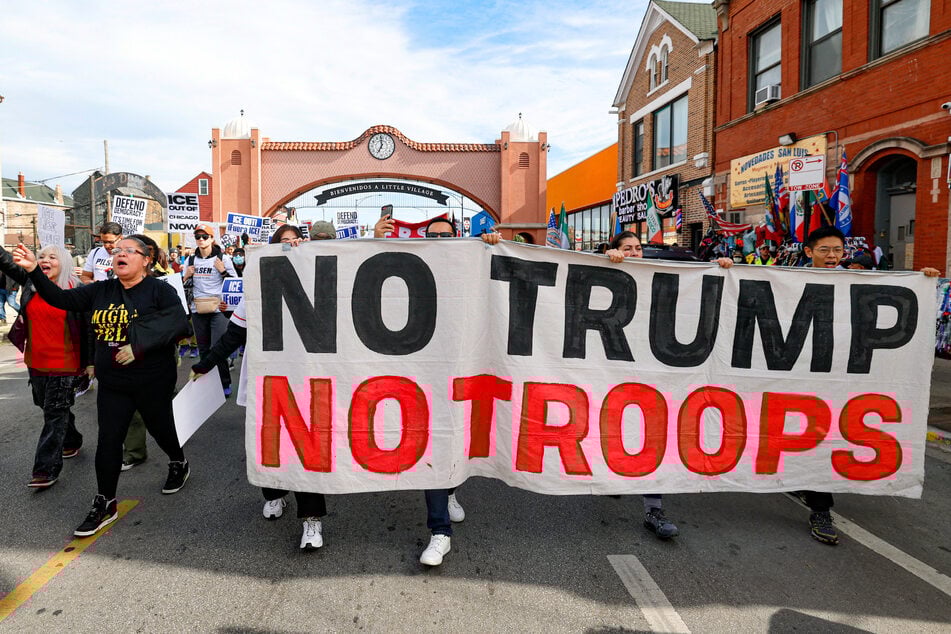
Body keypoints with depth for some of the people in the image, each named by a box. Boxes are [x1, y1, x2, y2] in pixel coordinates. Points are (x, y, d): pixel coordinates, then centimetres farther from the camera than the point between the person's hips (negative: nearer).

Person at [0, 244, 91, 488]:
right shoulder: (30, 282, 4)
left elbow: (89, 326, -7)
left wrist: (91, 361, -5)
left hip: (64, 365, -6)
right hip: (36, 362, 6)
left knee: (54, 414, -1)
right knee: (52, 409, 20)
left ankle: (46, 469, 4)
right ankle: (72, 442, 41)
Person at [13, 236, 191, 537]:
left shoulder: (160, 290, -11)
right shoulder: (101, 291, 6)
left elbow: (176, 321, -24)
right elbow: (61, 299, 2)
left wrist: (139, 346, -30)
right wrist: (34, 270, -12)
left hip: (152, 381, -4)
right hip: (112, 383, 4)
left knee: (160, 428, 15)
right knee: (108, 440, 5)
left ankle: (179, 464, 44)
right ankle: (105, 503, 18)